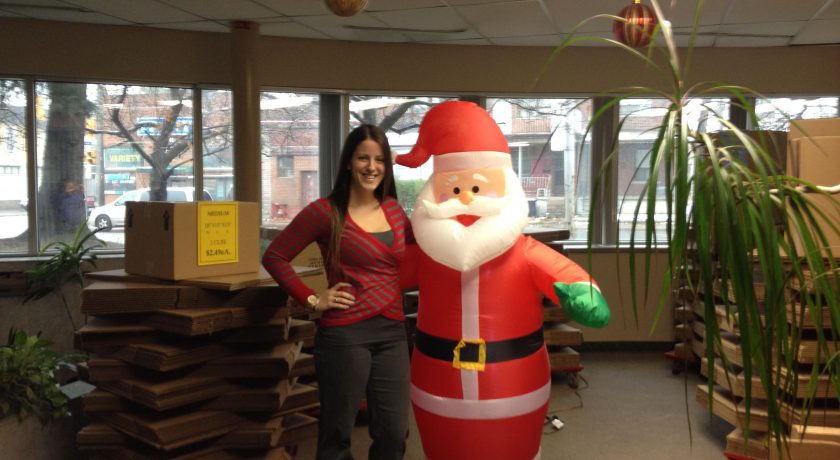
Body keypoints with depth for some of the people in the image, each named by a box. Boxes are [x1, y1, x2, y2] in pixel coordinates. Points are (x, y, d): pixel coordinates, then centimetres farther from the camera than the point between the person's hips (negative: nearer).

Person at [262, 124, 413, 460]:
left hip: (392, 332, 5)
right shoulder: (326, 211, -7)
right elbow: (274, 257, -3)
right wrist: (312, 300, -7)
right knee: (337, 433, 8)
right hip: (344, 333, -5)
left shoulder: (393, 209, 9)